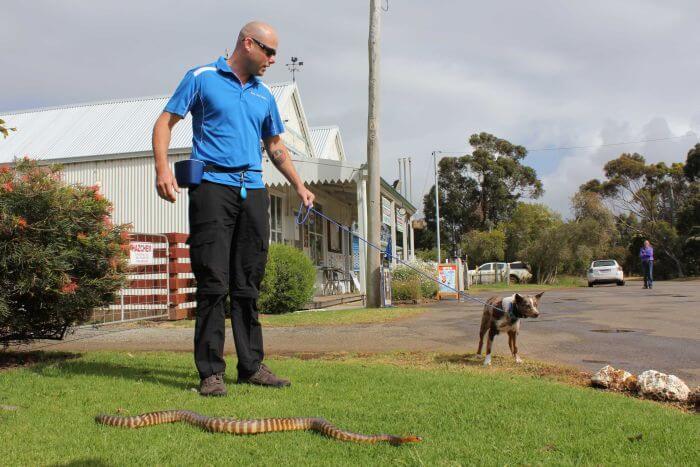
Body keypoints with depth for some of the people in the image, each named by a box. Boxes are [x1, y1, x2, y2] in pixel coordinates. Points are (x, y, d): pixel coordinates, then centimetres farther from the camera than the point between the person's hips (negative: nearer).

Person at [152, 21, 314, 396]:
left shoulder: (264, 96, 19)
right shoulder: (202, 78, 4)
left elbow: (275, 147, 26)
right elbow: (165, 122, 1)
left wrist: (299, 186, 16)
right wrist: (162, 169, -14)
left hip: (253, 191, 5)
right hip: (213, 186, -5)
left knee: (248, 284, 7)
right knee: (214, 282, -9)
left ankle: (252, 365, 14)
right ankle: (211, 371, -2)